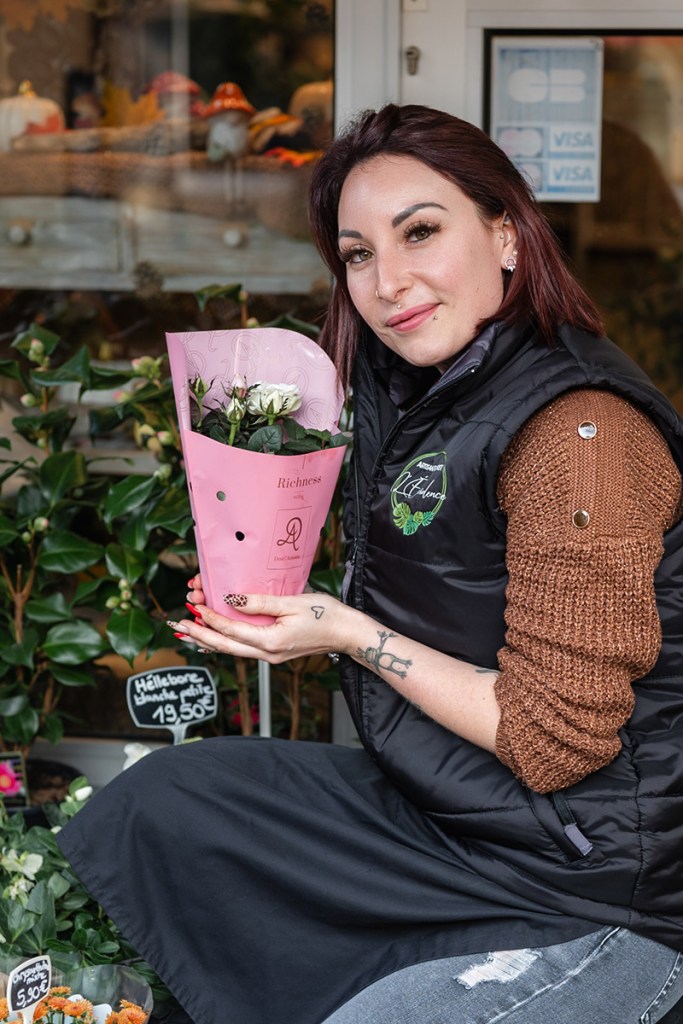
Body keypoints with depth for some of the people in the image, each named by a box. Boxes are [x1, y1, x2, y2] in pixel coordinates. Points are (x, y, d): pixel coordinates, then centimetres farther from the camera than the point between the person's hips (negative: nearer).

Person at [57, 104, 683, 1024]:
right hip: (434, 805, 9)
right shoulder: (423, 395, 4)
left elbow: (553, 741, -23)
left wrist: (352, 635, -18)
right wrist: (291, 614, 0)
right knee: (164, 801, 10)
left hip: (592, 905, -9)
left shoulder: (580, 432, -25)